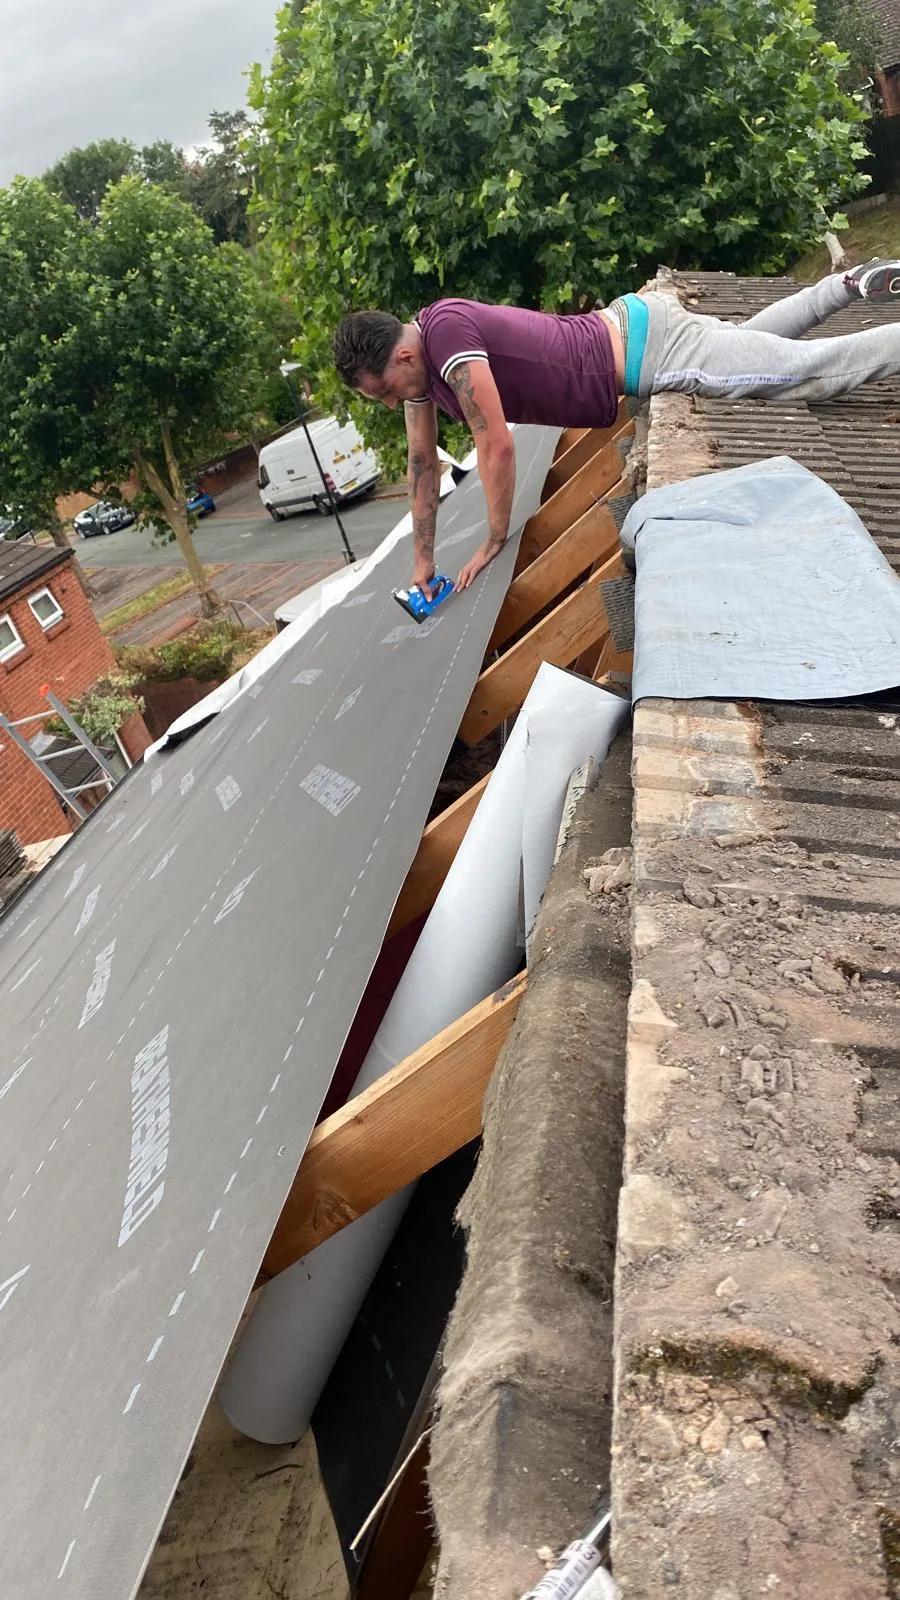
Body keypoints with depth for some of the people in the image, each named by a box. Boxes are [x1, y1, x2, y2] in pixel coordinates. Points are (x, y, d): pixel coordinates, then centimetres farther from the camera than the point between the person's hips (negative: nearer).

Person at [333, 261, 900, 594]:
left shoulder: (446, 331, -30)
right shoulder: (416, 361, -2)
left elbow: (497, 445, -31)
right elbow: (424, 461, 4)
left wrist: (496, 541, -21)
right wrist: (423, 558, 5)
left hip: (647, 346, -8)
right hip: (629, 329, 8)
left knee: (813, 370, 1)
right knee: (752, 338, 30)